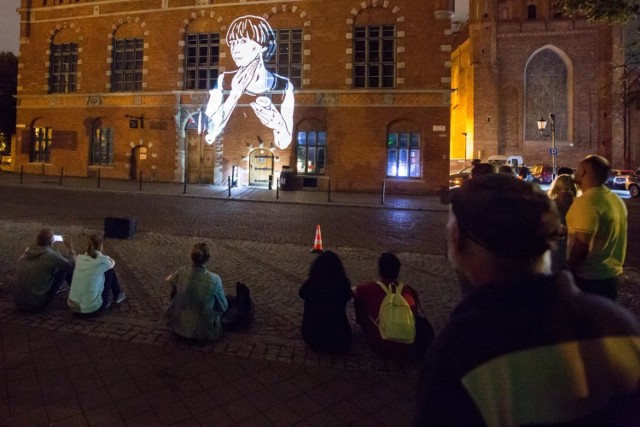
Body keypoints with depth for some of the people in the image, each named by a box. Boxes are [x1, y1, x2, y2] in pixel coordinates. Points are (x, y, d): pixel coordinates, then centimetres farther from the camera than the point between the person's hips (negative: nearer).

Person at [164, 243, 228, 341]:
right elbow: (223, 307, -10)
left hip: (180, 327, 3)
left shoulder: (182, 272, -17)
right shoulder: (214, 279, -25)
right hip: (204, 331, -2)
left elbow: (170, 279, 9)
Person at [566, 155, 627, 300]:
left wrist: (568, 273, -17)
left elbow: (580, 244, -27)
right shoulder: (615, 199, 9)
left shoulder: (587, 201, -22)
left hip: (589, 279, -9)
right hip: (612, 275, 9)